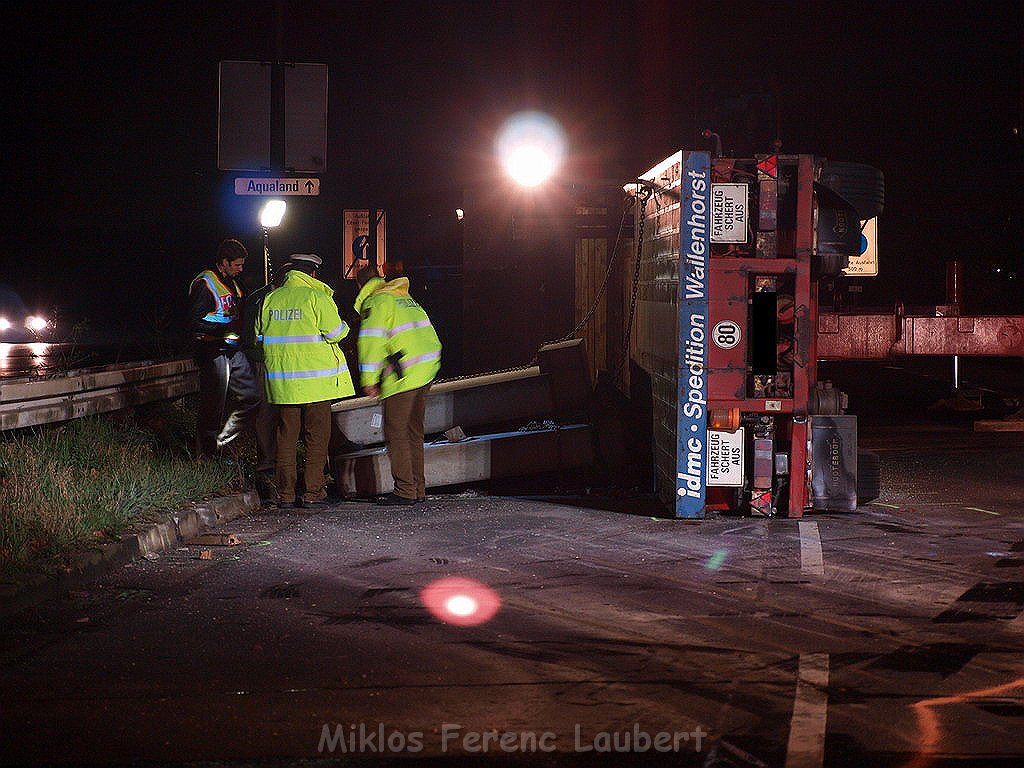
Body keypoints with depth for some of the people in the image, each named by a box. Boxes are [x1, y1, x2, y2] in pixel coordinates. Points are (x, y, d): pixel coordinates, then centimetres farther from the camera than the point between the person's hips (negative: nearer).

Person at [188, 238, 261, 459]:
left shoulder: (230, 283, 18)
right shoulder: (204, 284, -12)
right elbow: (195, 323, -19)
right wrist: (227, 327, -25)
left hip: (233, 351, 9)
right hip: (213, 352, -9)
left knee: (252, 396, 7)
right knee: (213, 407, -2)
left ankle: (220, 443, 18)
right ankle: (207, 454, 11)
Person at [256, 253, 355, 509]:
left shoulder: (271, 299, 7)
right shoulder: (317, 297, -7)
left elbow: (260, 337, 12)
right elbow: (335, 332, -11)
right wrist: (344, 325, 11)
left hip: (281, 380, 4)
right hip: (316, 380, -4)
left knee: (286, 437, 9)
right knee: (317, 437, 4)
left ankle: (285, 494, 9)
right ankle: (313, 493, 1)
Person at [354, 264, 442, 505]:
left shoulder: (375, 302, -5)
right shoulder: (405, 297, 21)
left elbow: (372, 341, -15)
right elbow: (430, 336, 20)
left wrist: (369, 379, -11)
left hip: (401, 377, -8)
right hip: (425, 374, 8)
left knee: (396, 433, -3)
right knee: (414, 431, 15)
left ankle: (405, 490, -6)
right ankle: (418, 488, 17)